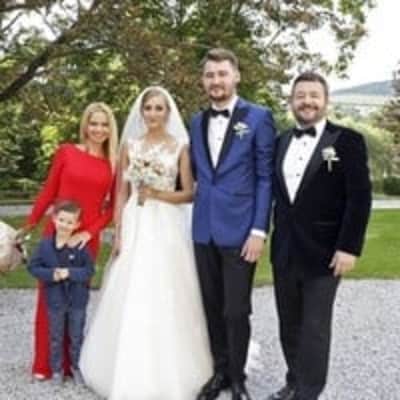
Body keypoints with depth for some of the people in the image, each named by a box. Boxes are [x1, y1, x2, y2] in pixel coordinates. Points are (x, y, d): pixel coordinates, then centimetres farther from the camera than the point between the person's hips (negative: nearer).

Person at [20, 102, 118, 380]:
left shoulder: (114, 163, 3)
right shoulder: (66, 152, 0)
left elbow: (113, 206, 2)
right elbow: (48, 192, 3)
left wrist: (90, 232, -9)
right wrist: (28, 225, 3)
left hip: (87, 239, 1)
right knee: (49, 296, 5)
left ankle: (70, 362, 20)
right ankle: (44, 364, 15)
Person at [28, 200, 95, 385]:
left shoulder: (81, 246, -13)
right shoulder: (45, 244, -9)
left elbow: (89, 270, -13)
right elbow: (33, 266, -5)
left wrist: (70, 273, -26)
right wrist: (51, 274, -20)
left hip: (77, 300, -1)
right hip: (55, 300, 1)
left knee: (76, 337, 15)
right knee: (56, 338, 16)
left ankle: (77, 367, 33)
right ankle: (57, 369, 31)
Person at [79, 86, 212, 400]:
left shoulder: (180, 146, 1)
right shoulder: (130, 144, 8)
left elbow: (189, 194, 1)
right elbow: (122, 194, 8)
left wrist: (157, 194, -13)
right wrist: (118, 234, 1)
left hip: (167, 228, -2)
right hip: (135, 227, 3)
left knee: (166, 300, -1)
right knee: (130, 301, 3)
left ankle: (169, 374, 14)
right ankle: (130, 374, 17)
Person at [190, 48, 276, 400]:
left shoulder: (258, 117, -4)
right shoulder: (197, 121, 12)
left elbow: (266, 178, -7)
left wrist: (259, 230, -12)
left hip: (239, 230, -4)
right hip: (204, 230, 5)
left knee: (236, 310, 3)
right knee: (213, 308, 13)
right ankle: (219, 371, 30)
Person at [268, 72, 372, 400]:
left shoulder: (347, 140, -6)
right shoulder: (282, 141, 11)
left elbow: (360, 197, -11)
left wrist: (349, 247, -16)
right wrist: (274, 238, 9)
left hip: (323, 252, -5)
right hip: (284, 251, 6)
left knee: (315, 328, 4)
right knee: (289, 326, 14)